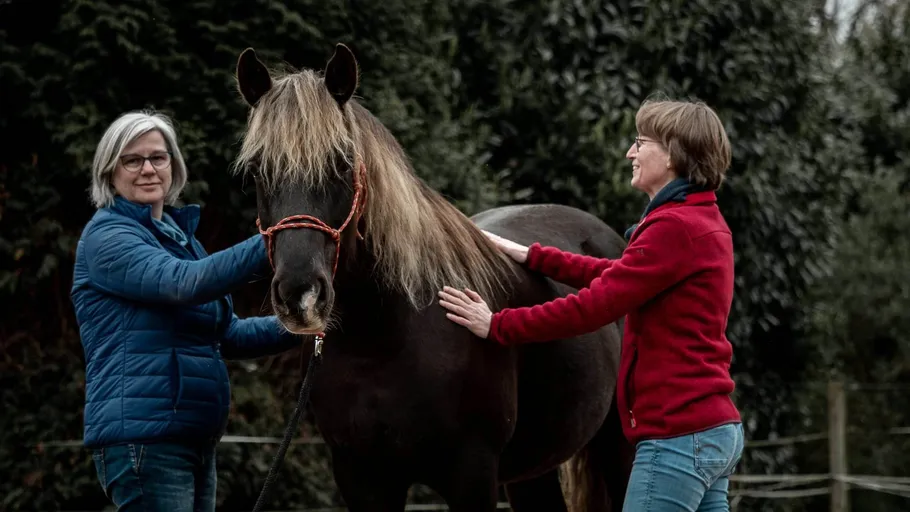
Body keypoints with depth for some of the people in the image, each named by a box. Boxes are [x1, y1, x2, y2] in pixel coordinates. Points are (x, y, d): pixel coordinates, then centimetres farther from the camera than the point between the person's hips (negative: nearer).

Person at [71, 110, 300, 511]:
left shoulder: (178, 234, 20)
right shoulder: (107, 236, -7)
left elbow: (226, 334, 22)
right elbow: (183, 283, -24)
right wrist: (271, 244, -30)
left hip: (196, 438, 9)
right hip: (143, 437, -9)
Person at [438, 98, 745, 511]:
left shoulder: (674, 227, -16)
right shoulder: (704, 222, 16)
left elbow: (593, 306, -17)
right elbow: (617, 274, 22)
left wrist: (497, 326, -9)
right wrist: (530, 256, 21)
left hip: (678, 434, -10)